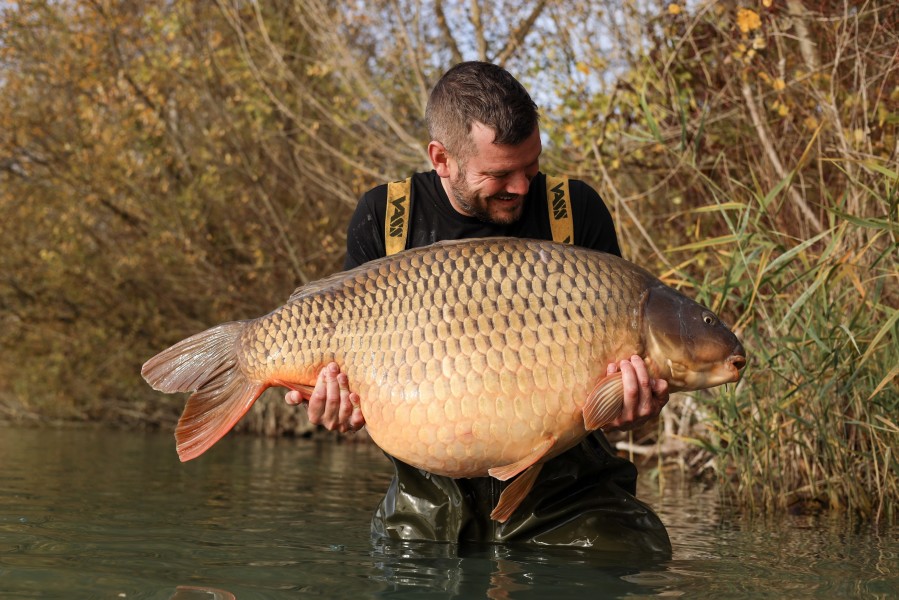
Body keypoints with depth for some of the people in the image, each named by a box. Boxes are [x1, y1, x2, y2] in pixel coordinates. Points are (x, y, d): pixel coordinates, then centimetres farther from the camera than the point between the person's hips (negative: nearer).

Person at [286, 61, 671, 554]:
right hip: (432, 494, 1)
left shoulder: (575, 211, 0)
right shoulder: (384, 220, 3)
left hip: (560, 490, -1)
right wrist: (339, 403, -18)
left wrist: (628, 403, -23)